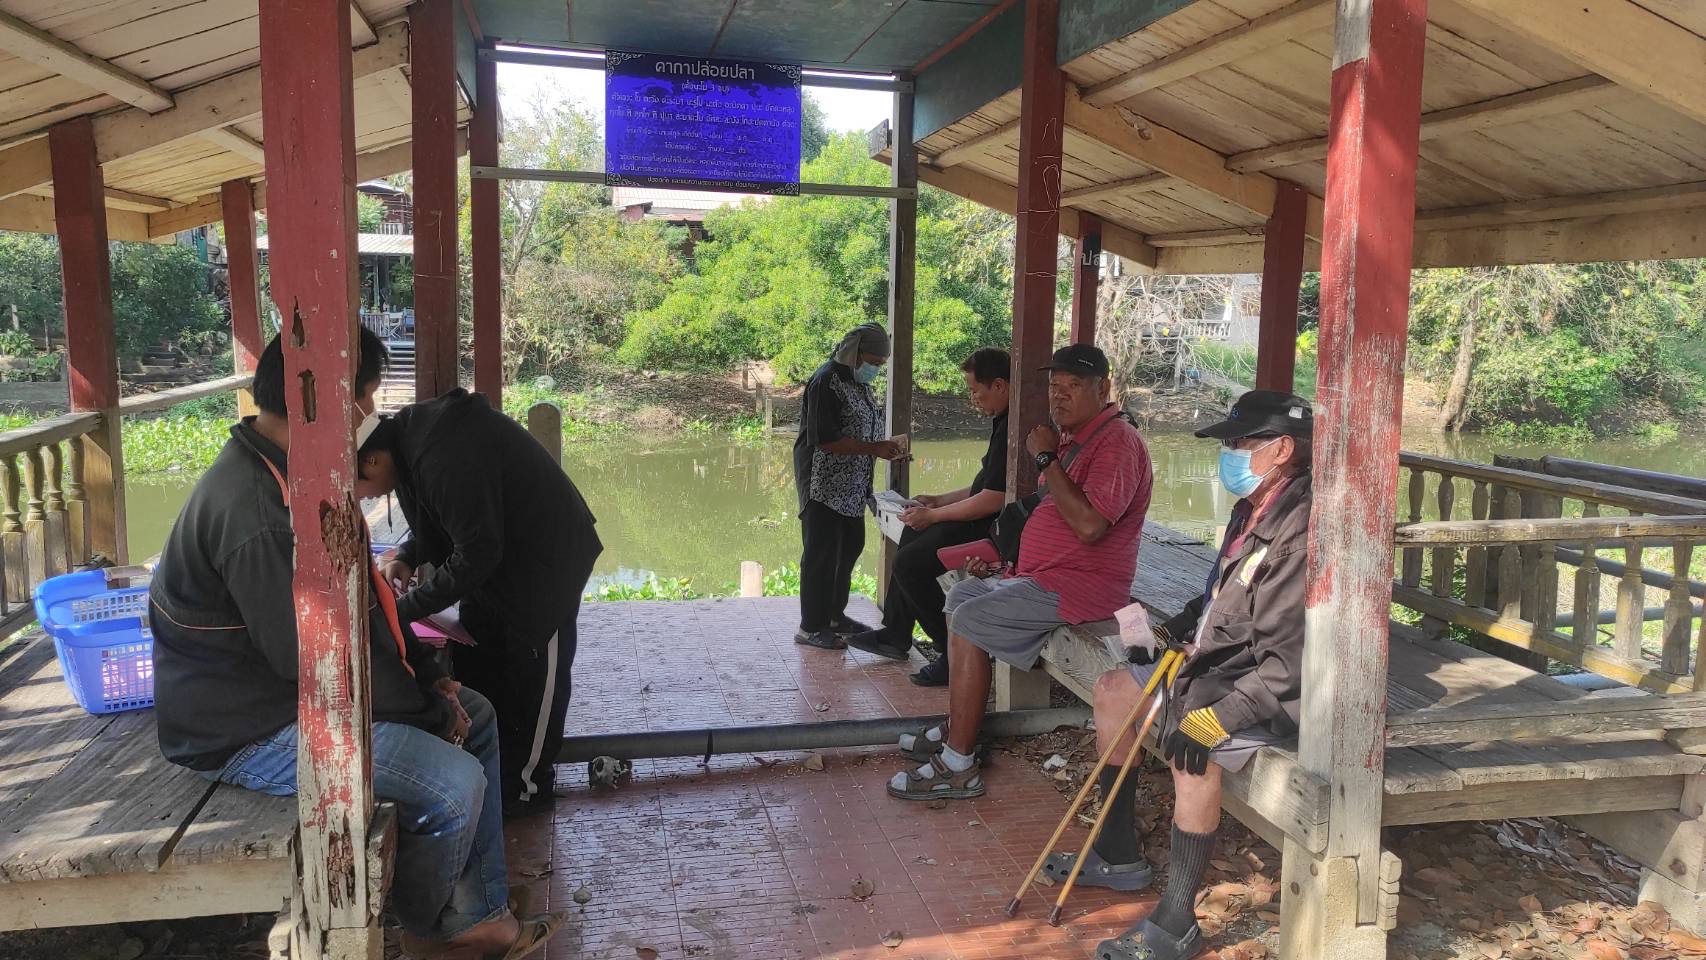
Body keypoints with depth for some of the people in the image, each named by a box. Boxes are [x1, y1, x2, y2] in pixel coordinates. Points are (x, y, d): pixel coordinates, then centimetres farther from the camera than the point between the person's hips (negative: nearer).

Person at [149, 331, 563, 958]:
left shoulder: (293, 473, 5)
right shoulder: (256, 508, -29)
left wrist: (428, 675, 6)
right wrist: (428, 708, -15)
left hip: (297, 686, 11)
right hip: (250, 728, -11)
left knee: (476, 718, 12)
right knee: (453, 782, -22)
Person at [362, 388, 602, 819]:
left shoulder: (445, 460, -34)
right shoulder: (403, 433, -4)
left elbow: (476, 555, -28)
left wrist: (406, 608, -20)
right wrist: (408, 554, -6)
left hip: (547, 556, -10)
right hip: (497, 548, 10)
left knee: (532, 675, 2)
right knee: (475, 662, 15)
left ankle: (525, 785, 16)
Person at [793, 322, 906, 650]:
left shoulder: (859, 383, 13)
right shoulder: (827, 382, -17)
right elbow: (825, 439, -24)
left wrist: (885, 447, 7)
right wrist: (874, 448, -23)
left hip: (851, 487, 10)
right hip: (824, 485, -10)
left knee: (849, 548, 17)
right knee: (822, 553, -3)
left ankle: (835, 614, 31)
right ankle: (811, 627, 6)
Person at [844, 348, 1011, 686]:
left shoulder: (1012, 429, -22)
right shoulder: (1003, 422, 13)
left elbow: (992, 500, -25)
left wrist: (933, 515, -13)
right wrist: (940, 500, 15)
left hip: (993, 530, -11)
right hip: (986, 521, 11)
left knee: (910, 562, -15)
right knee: (912, 535, 20)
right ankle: (895, 635, 25)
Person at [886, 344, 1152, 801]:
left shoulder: (1116, 442, -18)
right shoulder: (1072, 437, 16)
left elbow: (1089, 525, -31)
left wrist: (1047, 459, -24)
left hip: (1078, 586, -11)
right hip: (1043, 575, 11)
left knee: (970, 620, -20)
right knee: (961, 595, 17)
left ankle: (958, 767, -15)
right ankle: (956, 732, 18)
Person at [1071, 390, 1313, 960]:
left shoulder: (1303, 528, -26)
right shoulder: (1255, 507, 5)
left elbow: (1289, 663, -30)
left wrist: (1214, 719, -31)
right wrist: (1192, 619, 5)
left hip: (1268, 692, -11)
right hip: (1221, 661, 11)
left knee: (1194, 752, -34)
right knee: (1113, 690, 14)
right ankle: (1120, 857, 22)